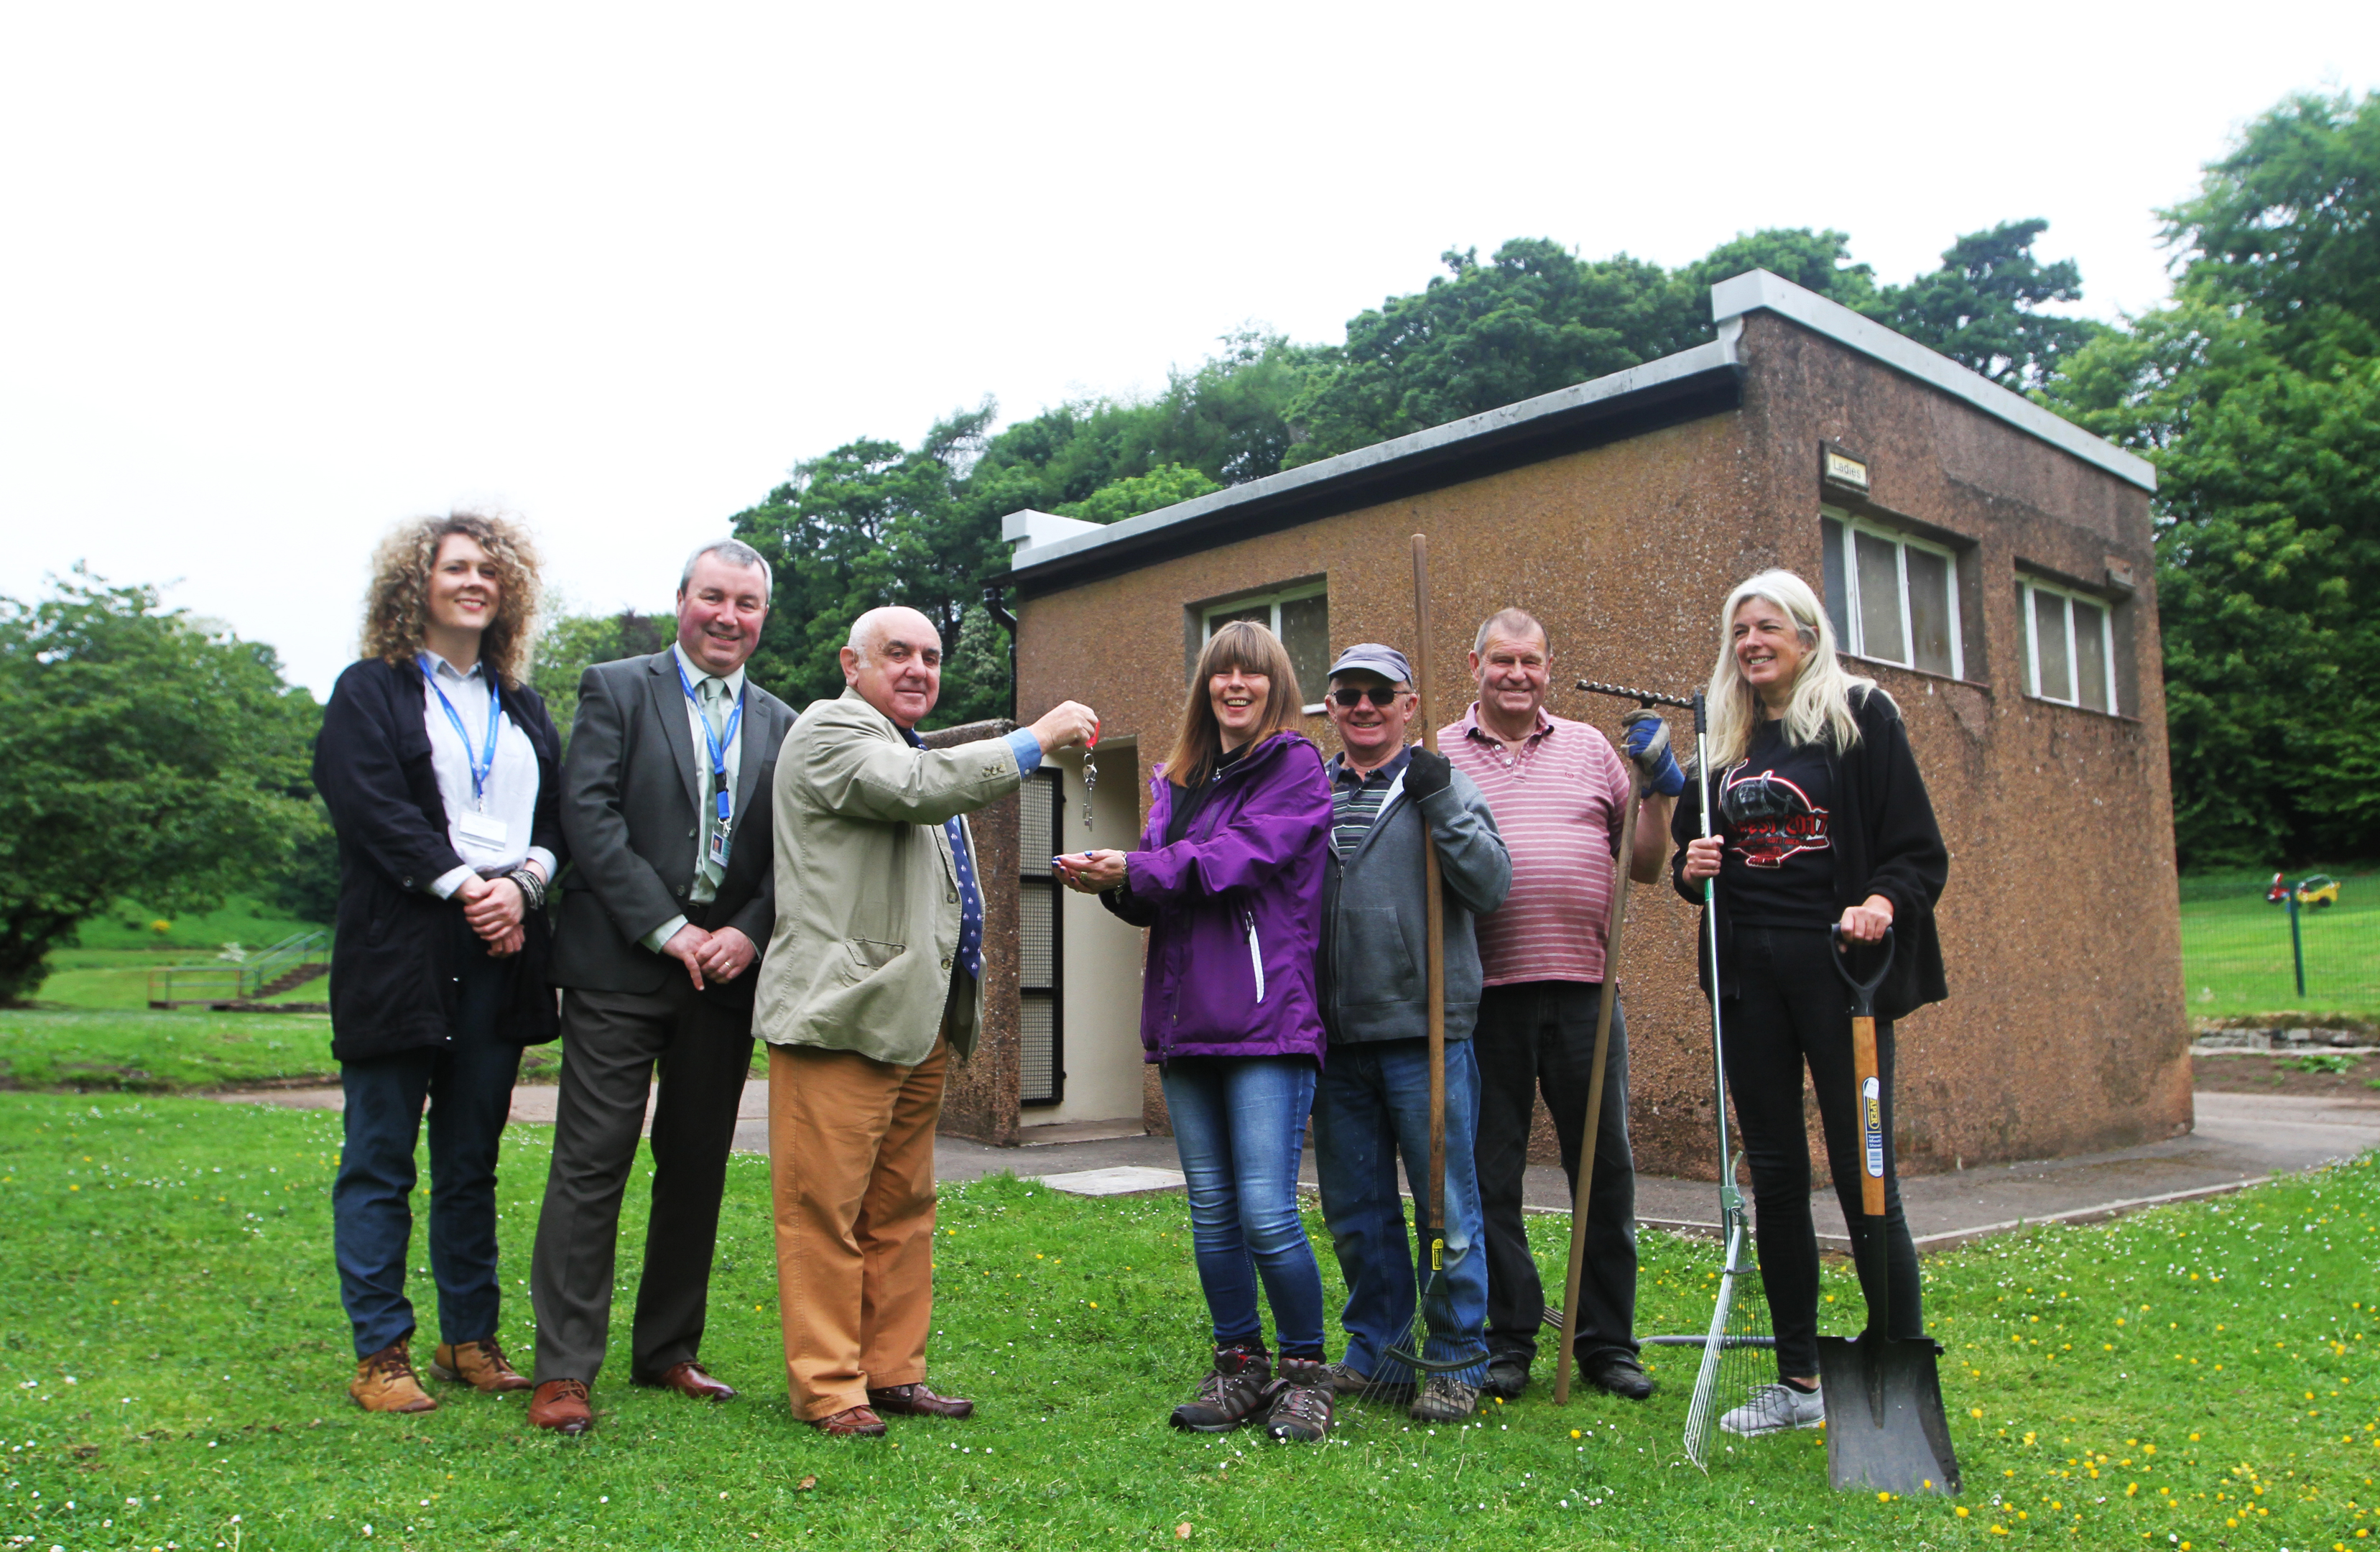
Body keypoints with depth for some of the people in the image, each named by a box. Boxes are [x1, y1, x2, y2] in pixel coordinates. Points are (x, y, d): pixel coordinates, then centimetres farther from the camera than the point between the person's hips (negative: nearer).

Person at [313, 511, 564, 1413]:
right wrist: (465, 886, -15)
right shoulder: (371, 692, 4)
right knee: (380, 1161, 2)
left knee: (472, 1162, 10)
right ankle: (379, 1356, 9)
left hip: (501, 956, 4)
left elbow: (557, 816, 11)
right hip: (400, 955, -4)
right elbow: (373, 808, -9)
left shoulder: (521, 707, 18)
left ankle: (470, 1340, 18)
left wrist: (522, 885, -7)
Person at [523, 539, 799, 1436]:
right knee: (592, 1161, -3)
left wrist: (748, 932, -9)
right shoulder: (615, 690, 2)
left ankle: (668, 1352, 23)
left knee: (699, 1168, 10)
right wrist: (667, 929, -14)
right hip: (620, 966, -4)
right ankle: (563, 1370, 4)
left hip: (727, 969, 4)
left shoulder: (781, 725, 13)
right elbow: (587, 814, -8)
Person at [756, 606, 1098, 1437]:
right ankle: (827, 1388, 4)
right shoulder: (830, 730, -4)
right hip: (844, 1011, -9)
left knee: (901, 1206, 13)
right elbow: (917, 788, -24)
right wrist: (1035, 740, -16)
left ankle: (893, 1372, 20)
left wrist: (963, 1005, 26)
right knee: (825, 1207, -3)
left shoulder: (909, 749, 25)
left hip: (917, 1017, 10)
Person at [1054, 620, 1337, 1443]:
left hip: (1267, 1021, -6)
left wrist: (1134, 869, -17)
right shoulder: (1177, 779, 20)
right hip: (1186, 1020, 6)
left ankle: (1306, 1371, 10)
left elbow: (1240, 857, -14)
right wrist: (1116, 885, -7)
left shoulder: (1295, 766, 0)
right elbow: (1160, 897, 15)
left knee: (1267, 1213, -9)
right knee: (1212, 1210, 10)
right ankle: (1237, 1368, 23)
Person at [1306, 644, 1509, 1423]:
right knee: (1354, 1208, 13)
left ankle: (1456, 1359, 17)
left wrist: (1441, 803, -16)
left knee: (1446, 1205, 2)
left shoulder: (1441, 785, 2)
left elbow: (1490, 887, -8)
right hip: (1337, 1038, 4)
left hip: (1425, 1033, -4)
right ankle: (1376, 1346, 29)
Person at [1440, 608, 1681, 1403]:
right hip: (1484, 989, -2)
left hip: (1583, 985, 2)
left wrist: (1658, 789, 0)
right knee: (1490, 1172, 5)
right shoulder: (1438, 755, 7)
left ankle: (1608, 1342, 21)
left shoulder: (1590, 747, 13)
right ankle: (1507, 1340, 19)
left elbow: (1645, 866, 14)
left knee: (1604, 1167, 7)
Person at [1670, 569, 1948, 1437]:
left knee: (1863, 1171, -4)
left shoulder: (1860, 715, 0)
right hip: (1747, 972, 5)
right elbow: (1691, 855, 22)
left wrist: (1882, 902, -23)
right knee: (1774, 1175, 8)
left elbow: (1920, 850, -4)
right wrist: (1692, 866, -1)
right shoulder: (1723, 739, 14)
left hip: (1836, 966, -5)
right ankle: (1798, 1380, 19)